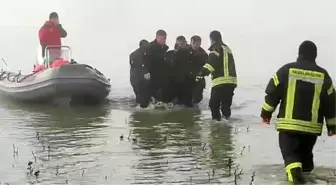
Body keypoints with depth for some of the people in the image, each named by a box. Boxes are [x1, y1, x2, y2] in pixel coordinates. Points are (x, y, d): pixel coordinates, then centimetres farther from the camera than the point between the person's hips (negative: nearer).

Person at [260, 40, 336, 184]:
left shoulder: (286, 70, -4)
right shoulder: (323, 75, 1)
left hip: (288, 123, -2)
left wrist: (266, 112, 12)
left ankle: (295, 171, -26)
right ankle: (305, 170, 36)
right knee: (305, 152, 22)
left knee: (289, 151, -2)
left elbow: (272, 93, -1)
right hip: (312, 126, 2)